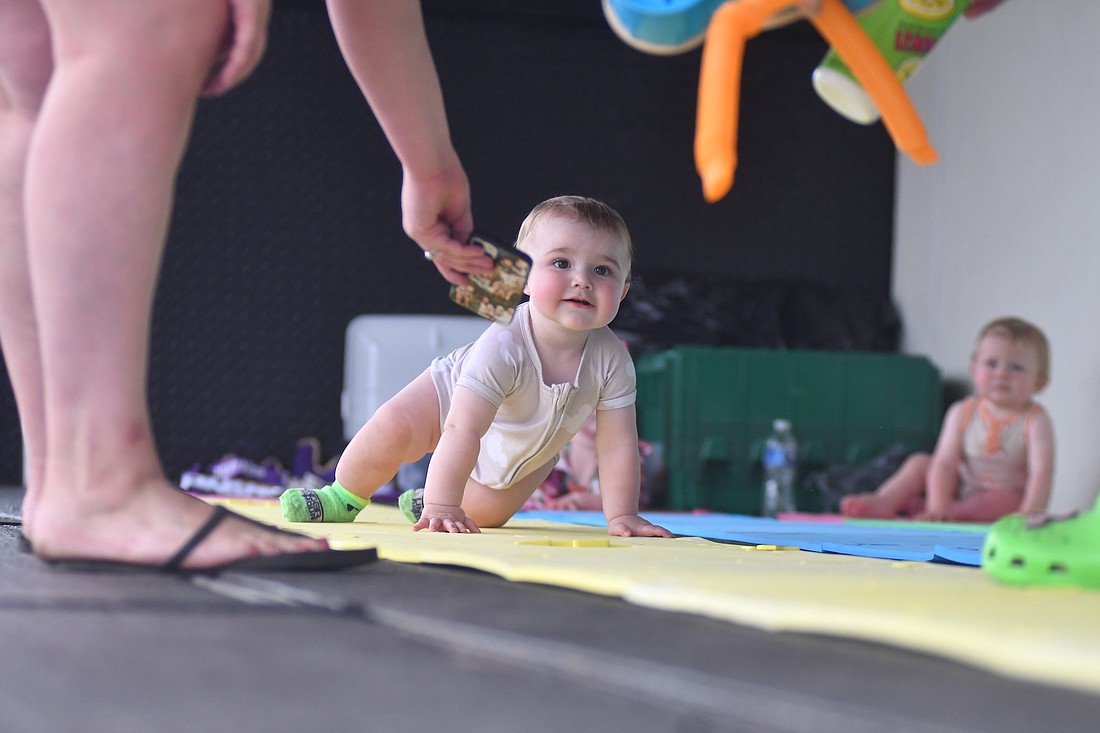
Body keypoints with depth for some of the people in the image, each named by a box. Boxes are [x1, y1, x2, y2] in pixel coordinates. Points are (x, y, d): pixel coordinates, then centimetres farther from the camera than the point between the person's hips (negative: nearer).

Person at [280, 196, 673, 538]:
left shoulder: (612, 360, -32)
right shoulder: (504, 344, -43)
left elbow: (617, 444, -22)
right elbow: (463, 430, -46)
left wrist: (622, 517, -26)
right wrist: (442, 507, -50)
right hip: (452, 395, -4)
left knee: (486, 511, 8)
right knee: (392, 428, -27)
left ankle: (424, 503, 41)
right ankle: (345, 496, 1)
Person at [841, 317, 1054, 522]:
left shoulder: (1035, 420, -12)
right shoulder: (962, 413, -2)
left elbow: (1042, 470, -23)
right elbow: (945, 462, -10)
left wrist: (1029, 514, -39)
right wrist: (938, 505, -25)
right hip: (961, 491, 4)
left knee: (1003, 500, -36)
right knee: (920, 462, -1)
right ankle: (885, 501, -23)